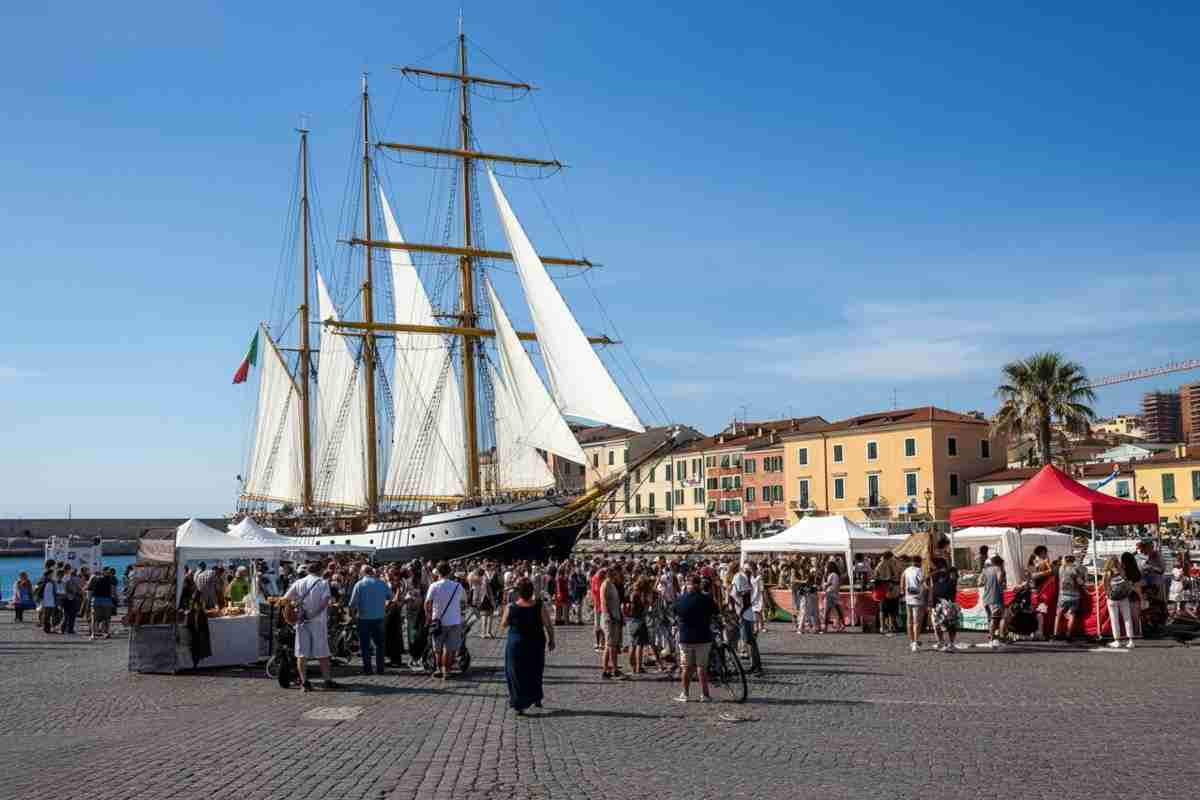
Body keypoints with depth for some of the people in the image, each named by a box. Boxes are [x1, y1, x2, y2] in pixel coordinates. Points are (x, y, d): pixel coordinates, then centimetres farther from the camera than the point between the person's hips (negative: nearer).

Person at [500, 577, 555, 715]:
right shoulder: (540, 606, -15)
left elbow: (503, 626, -1)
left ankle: (519, 706, 9)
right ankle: (537, 698, 34)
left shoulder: (511, 608, -15)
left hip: (516, 644, -1)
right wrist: (551, 640, 5)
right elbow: (549, 626, -10)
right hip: (536, 644, 1)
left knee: (517, 675, 11)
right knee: (535, 672, 24)